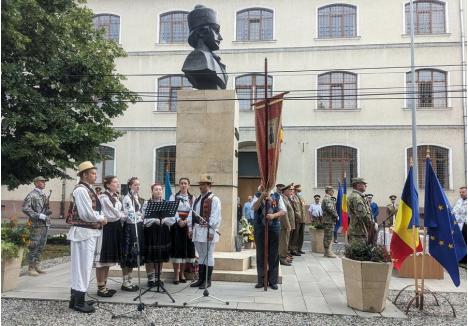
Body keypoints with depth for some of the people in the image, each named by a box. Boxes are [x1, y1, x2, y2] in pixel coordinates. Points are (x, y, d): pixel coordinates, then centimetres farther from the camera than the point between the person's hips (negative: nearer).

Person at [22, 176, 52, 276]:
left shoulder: (44, 195, 17)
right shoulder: (32, 195, -7)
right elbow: (25, 208, -17)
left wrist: (48, 212, 6)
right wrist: (39, 216, -21)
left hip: (45, 224, 8)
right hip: (36, 224, -8)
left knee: (41, 246, 10)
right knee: (34, 246, -4)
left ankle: (36, 266, 19)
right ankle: (31, 268, 2)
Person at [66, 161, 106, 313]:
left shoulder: (88, 189, 14)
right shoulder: (81, 190, -17)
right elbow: (87, 214, -22)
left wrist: (99, 218, 2)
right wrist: (102, 219, -8)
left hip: (89, 232, 10)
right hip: (84, 232, -10)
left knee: (83, 265, 16)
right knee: (83, 265, -2)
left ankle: (76, 298, 27)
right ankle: (79, 302, 9)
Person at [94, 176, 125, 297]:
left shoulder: (116, 197, 14)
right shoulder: (103, 197, -13)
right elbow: (110, 215, -16)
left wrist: (120, 216, 0)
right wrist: (123, 216, -3)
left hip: (115, 229, 9)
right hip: (106, 229, -9)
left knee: (108, 259, 14)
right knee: (102, 259, -1)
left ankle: (104, 286, 23)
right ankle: (100, 288, 7)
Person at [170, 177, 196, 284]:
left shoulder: (192, 198, 10)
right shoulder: (173, 197, 7)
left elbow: (192, 211, -3)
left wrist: (186, 220, -20)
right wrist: (179, 220, -22)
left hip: (188, 225, 2)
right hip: (176, 225, -1)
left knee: (187, 248, 3)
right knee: (176, 248, -4)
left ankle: (182, 273, 15)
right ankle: (176, 274, 2)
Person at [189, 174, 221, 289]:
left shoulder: (214, 199, -9)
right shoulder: (197, 199, 16)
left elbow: (215, 217, -15)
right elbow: (192, 214, 16)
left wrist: (211, 231, -18)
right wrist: (190, 228, 10)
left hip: (207, 231, -8)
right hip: (197, 231, 8)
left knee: (208, 256, 2)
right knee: (201, 256, 15)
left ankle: (208, 281, 11)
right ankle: (201, 279, 23)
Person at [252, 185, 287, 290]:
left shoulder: (277, 196, 4)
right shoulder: (257, 196, 4)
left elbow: (284, 211, 1)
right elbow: (254, 208, -13)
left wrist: (274, 215, -16)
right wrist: (261, 197, -24)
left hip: (273, 228, 0)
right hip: (260, 228, 0)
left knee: (273, 255, 6)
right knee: (260, 255, 7)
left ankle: (273, 281, 17)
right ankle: (261, 280, 19)